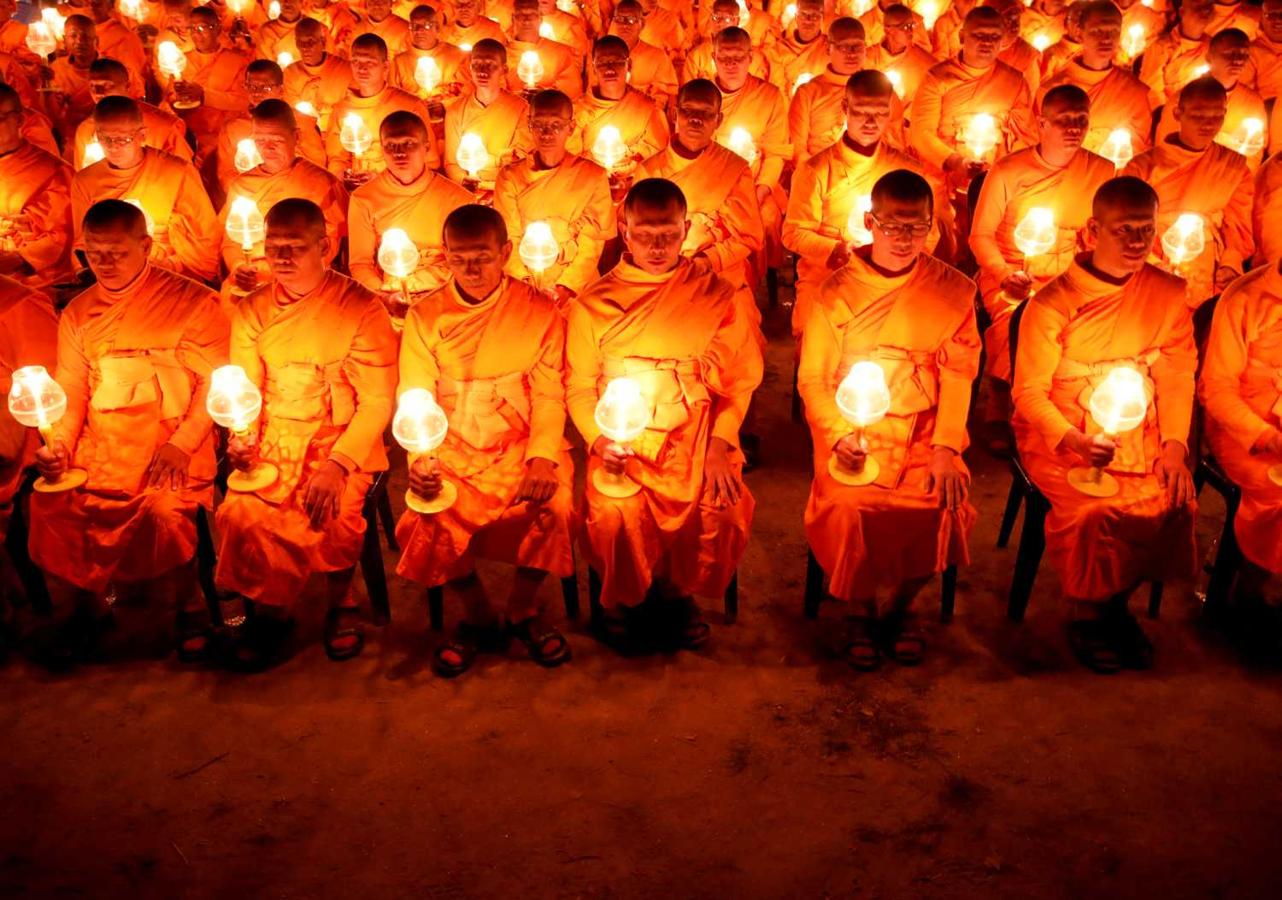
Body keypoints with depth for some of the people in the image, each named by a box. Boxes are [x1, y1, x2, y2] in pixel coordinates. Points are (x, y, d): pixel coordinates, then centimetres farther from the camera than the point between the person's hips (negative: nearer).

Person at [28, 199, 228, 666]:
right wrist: (58, 444, -4)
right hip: (99, 448, 5)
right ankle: (81, 609, 8)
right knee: (49, 504, -19)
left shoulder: (191, 301, 1)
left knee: (165, 510, -30)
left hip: (170, 446, -4)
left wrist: (180, 445, -16)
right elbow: (71, 393, 16)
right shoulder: (77, 312, 16)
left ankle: (190, 609, 0)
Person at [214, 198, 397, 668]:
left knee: (335, 511, -31)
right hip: (274, 443, 3)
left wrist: (338, 464, -21)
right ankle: (267, 609, 3)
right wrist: (241, 437, -15)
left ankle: (339, 601, 2)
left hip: (343, 442, -3)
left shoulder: (361, 308, -5)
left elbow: (378, 402, -8)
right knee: (241, 512, -25)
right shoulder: (252, 311, 9)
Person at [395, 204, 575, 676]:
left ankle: (522, 609, 2)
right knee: (431, 519, -25)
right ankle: (477, 615, 5)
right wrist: (420, 459, -20)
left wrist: (542, 457, -19)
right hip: (452, 450, 1)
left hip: (521, 445, -1)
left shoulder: (540, 312, -1)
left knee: (554, 504, -28)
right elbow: (414, 398, -2)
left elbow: (549, 395, -3)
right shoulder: (425, 316, 1)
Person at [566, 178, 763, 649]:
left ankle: (678, 592, 9)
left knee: (724, 508, -25)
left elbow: (740, 379, 4)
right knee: (615, 512, -27)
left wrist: (719, 445, -9)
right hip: (622, 439, 0)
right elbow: (578, 386, 6)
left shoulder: (719, 296, 4)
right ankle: (625, 596, 9)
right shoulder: (594, 303, 5)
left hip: (695, 435, 0)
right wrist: (597, 438, -12)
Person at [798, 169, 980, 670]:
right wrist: (840, 434, -15)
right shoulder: (838, 291, 0)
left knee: (941, 503, -23)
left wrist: (946, 447, -13)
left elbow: (958, 376, -1)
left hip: (923, 429, 1)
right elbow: (813, 377, 1)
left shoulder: (952, 289, 3)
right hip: (854, 429, -1)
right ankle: (861, 611, 5)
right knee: (851, 505, -26)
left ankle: (903, 604, 9)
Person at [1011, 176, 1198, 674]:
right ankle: (1086, 613, 3)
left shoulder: (1168, 294, 4)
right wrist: (1074, 441, -22)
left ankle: (1116, 600, 8)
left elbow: (1178, 379, 6)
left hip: (1141, 440, 4)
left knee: (1176, 502, -20)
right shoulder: (1052, 303, -9)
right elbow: (1029, 391, -8)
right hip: (1061, 440, -4)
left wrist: (1174, 445, -8)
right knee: (1093, 510, -28)